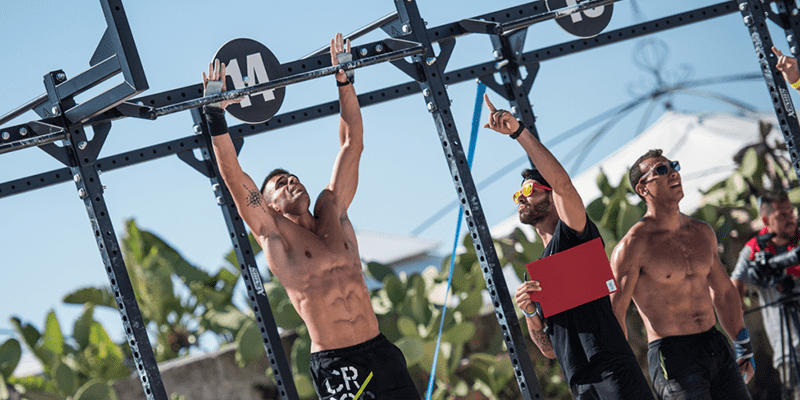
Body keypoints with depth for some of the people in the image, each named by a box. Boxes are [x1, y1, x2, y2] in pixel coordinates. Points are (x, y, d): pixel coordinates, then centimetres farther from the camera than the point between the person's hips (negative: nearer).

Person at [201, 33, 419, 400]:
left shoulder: (332, 213, 14)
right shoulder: (274, 234, 3)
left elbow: (352, 143, 18)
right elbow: (233, 177, -4)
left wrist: (343, 79, 17)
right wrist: (215, 115, -8)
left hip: (381, 351, 5)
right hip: (335, 364, -5)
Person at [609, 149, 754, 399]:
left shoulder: (702, 233, 12)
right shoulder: (632, 246, -9)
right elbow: (613, 314, -9)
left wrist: (745, 348, 23)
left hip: (718, 349, 6)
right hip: (672, 357, -6)